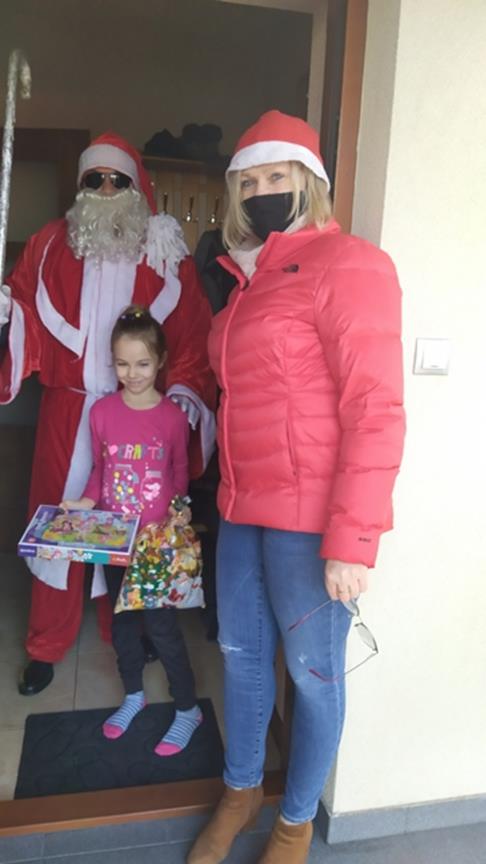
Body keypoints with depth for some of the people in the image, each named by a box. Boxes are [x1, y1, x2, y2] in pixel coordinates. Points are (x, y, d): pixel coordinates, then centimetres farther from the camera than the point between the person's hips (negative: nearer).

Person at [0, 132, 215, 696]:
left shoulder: (167, 254, 1)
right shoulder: (50, 245, 6)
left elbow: (193, 328, -1)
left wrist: (185, 388, -11)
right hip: (67, 410, 2)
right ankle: (46, 646, 26)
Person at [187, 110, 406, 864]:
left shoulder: (344, 264, -9)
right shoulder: (250, 279, 15)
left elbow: (376, 411, -16)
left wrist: (352, 541, -19)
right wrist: (228, 492, 11)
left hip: (311, 519, -7)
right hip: (243, 509, 7)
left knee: (312, 671, 9)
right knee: (241, 653, 18)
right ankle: (241, 789, 42)